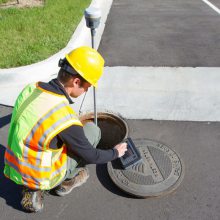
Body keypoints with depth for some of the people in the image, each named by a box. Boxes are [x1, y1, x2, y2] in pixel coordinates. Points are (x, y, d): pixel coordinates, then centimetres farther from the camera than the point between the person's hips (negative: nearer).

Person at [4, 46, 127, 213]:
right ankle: (64, 181, 17)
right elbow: (91, 156, -13)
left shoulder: (30, 89, -9)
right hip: (41, 177, -6)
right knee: (92, 130, 0)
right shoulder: (65, 118, -30)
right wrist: (115, 153, 6)